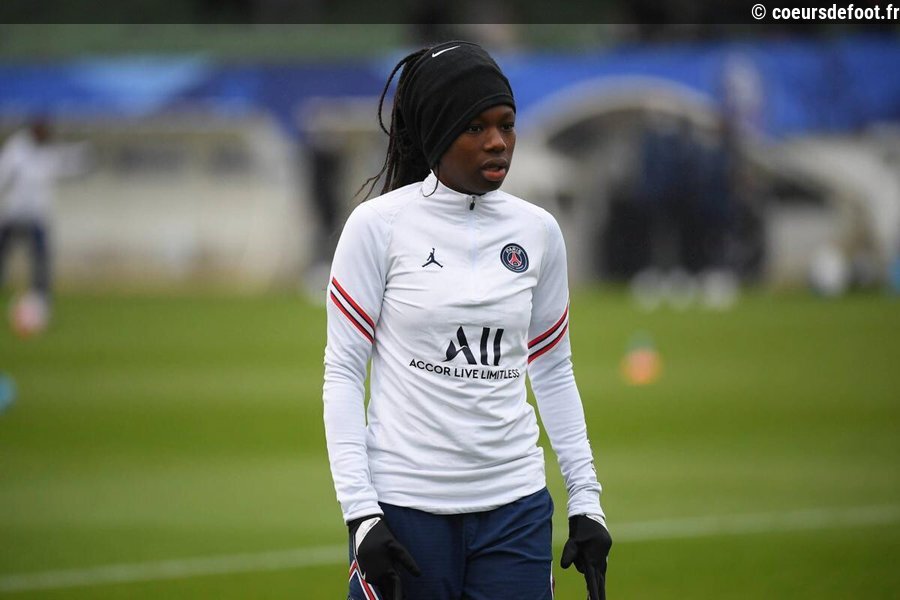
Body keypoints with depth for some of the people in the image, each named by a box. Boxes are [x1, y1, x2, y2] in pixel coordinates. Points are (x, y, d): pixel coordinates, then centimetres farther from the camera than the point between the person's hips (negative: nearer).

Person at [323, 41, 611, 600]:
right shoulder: (380, 225, -5)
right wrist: (360, 511, -11)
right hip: (405, 507, -3)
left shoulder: (538, 231, 6)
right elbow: (343, 372, -4)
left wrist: (586, 499, 10)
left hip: (515, 509, 3)